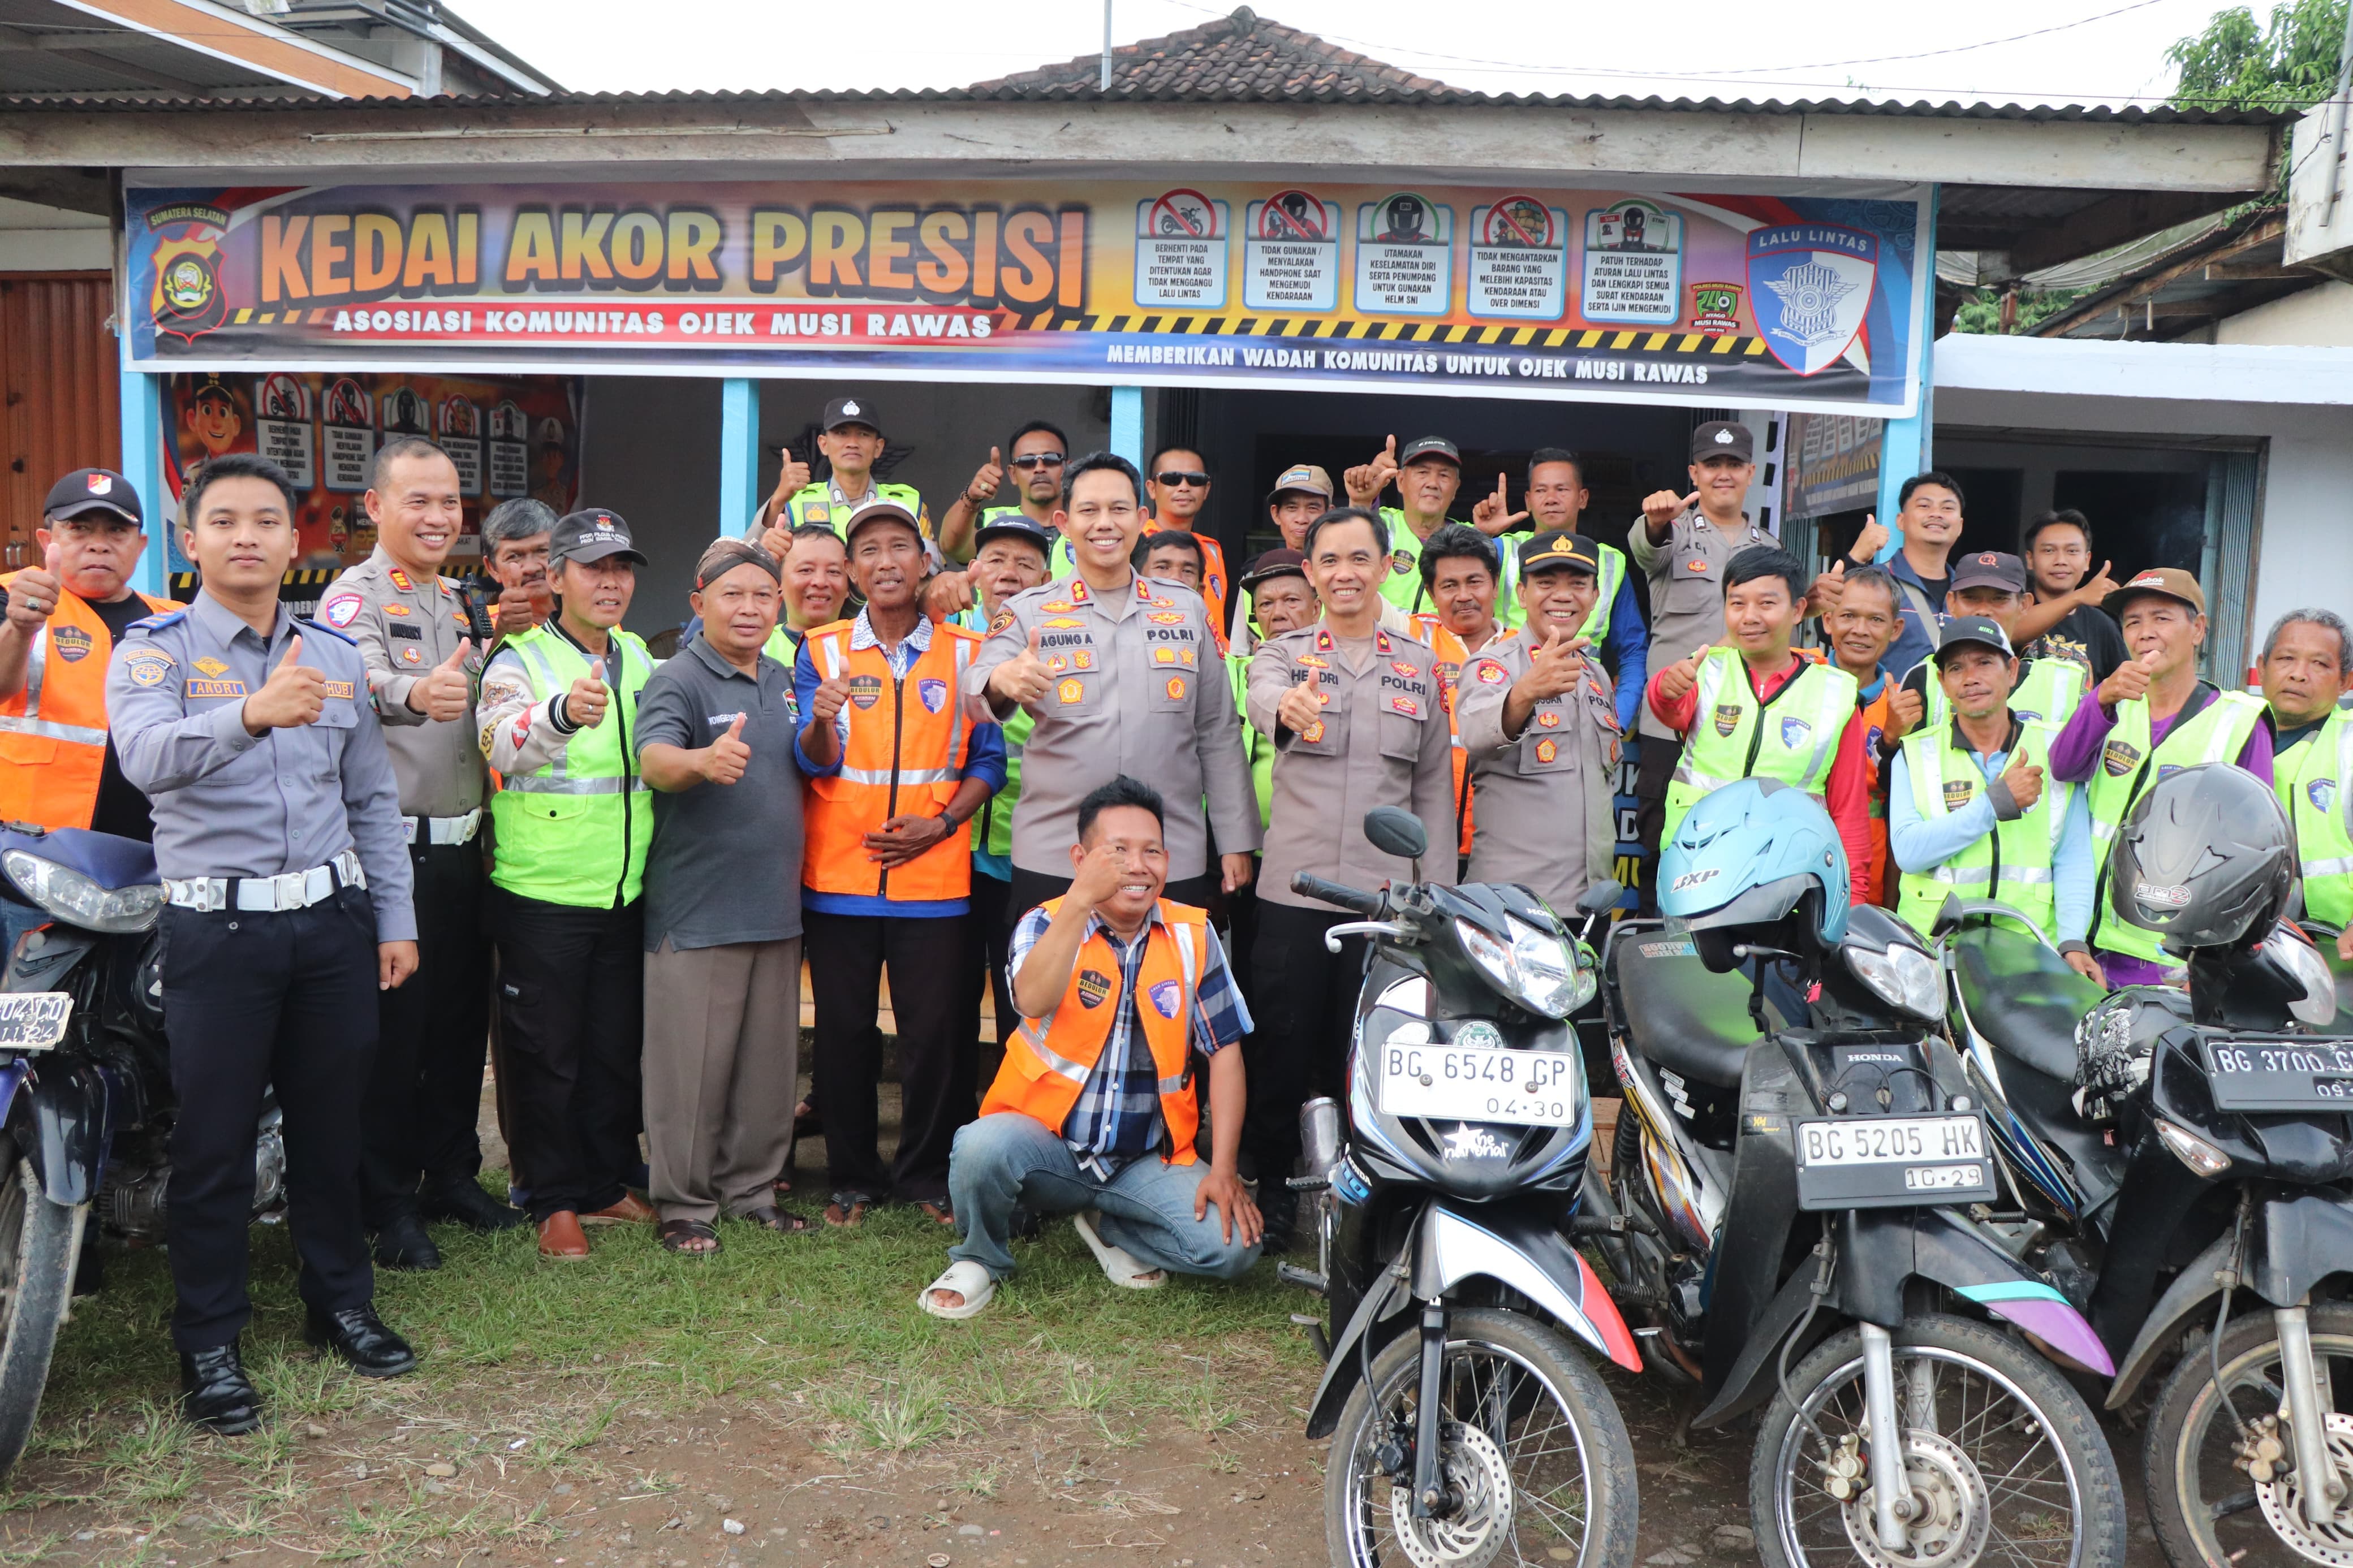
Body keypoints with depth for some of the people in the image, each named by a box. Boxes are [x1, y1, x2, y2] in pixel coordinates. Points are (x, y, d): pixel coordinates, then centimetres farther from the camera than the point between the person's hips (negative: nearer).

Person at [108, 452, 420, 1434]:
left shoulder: (336, 655, 11)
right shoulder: (155, 651, -4)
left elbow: (373, 800, 15)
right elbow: (147, 755, -26)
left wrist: (396, 919, 11)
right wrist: (250, 714, -45)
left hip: (332, 921, 4)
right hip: (218, 928, -4)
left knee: (330, 1124, 13)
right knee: (214, 1139, 3)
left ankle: (340, 1302, 29)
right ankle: (210, 1343, 16)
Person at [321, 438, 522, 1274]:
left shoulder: (456, 601, 15)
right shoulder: (356, 596, -10)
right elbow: (361, 683, -33)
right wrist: (414, 694, -54)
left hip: (462, 843, 7)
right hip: (392, 845, -7)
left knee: (463, 1016, 13)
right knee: (394, 1024, -1)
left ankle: (452, 1172, 27)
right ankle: (387, 1201, 11)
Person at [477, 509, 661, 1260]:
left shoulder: (640, 658, 11)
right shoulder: (520, 660, -8)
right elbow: (503, 743, -31)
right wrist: (561, 712, -50)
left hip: (625, 890, 6)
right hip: (543, 894, -5)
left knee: (618, 1047, 14)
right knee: (548, 1051, 4)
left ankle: (608, 1182, 28)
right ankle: (555, 1200, 16)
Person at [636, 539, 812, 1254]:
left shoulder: (784, 680, 13)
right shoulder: (679, 680, -9)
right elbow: (653, 759, -29)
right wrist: (703, 760, -48)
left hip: (776, 905, 7)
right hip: (698, 909, -7)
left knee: (769, 1060, 13)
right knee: (692, 1064, 0)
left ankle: (753, 1188, 26)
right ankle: (683, 1204, 12)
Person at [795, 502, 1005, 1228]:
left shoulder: (965, 653, 6)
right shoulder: (822, 650, 5)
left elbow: (987, 760, 7)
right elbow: (815, 762, -4)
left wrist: (941, 823, -8)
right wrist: (822, 722, -26)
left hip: (933, 876, 0)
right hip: (840, 871, 0)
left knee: (935, 1030, 1)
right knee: (843, 1030, 6)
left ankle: (928, 1174, 18)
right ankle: (853, 1176, 21)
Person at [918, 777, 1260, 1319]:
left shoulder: (1192, 934, 0)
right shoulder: (1047, 924, -6)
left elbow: (1224, 1051, 2)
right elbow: (1033, 1000, -29)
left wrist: (1223, 1170, -6)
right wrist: (1082, 899, -39)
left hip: (1148, 1160, 2)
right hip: (1046, 1141, -2)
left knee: (1234, 1246, -19)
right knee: (982, 1145, -34)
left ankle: (1109, 1228, 12)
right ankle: (980, 1258, 0)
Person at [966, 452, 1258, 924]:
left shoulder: (1188, 610, 10)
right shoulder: (1028, 612, 4)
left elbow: (1217, 733, 11)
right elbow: (977, 702, -10)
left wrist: (1236, 843, 7)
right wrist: (1000, 682, -34)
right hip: (1053, 863, -1)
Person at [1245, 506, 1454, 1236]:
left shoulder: (1420, 665, 11)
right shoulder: (1283, 653, 6)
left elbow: (1435, 786, 11)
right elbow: (1263, 696, -20)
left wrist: (1439, 894, 4)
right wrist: (1288, 707, -46)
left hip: (1386, 894, 1)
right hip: (1294, 889, -1)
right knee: (1284, 1050, 4)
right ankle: (1271, 1190, 18)